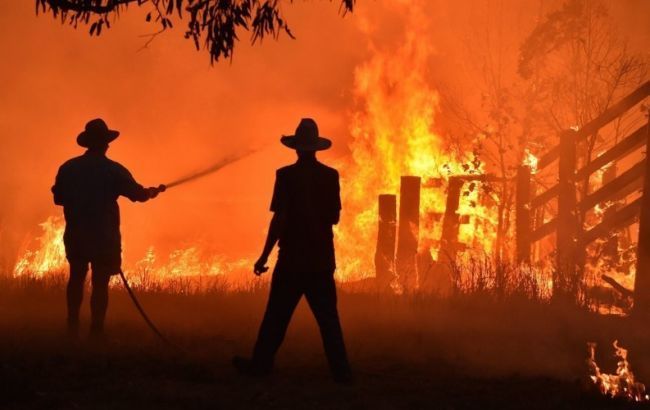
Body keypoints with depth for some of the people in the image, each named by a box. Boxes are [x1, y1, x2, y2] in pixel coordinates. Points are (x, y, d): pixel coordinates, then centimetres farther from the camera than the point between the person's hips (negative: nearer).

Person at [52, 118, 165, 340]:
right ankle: (96, 330, -1)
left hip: (76, 235, 3)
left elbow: (58, 198, 6)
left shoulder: (68, 168, -2)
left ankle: (73, 325, 19)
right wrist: (154, 191, 16)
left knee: (76, 277, 20)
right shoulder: (113, 170, -10)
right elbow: (139, 194, -5)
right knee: (100, 282, 1)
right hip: (104, 237, -3)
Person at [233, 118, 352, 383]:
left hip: (293, 257, -3)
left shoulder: (287, 175, -10)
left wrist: (264, 256, -8)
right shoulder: (330, 176, 1)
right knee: (328, 317, 7)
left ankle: (261, 364, 13)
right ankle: (341, 371, 3)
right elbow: (334, 217, 7)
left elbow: (280, 219, -13)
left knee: (277, 315, 6)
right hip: (322, 259, 3)